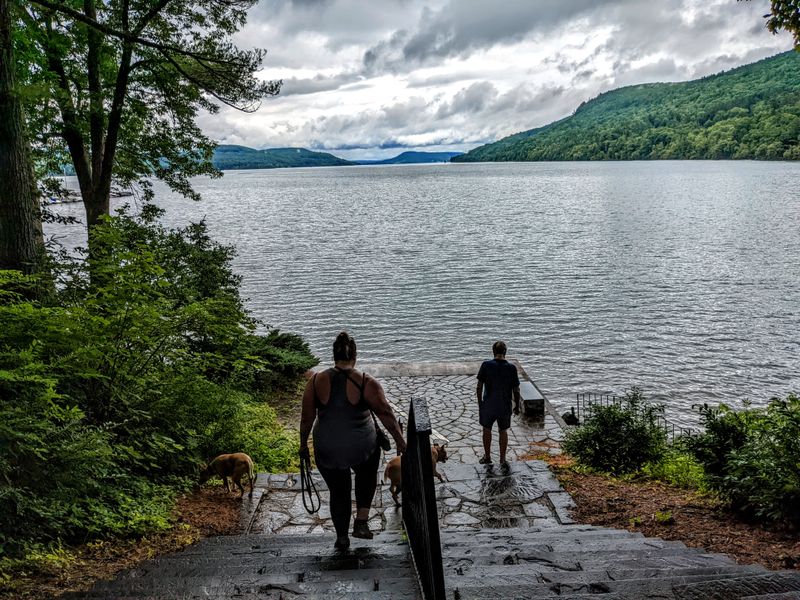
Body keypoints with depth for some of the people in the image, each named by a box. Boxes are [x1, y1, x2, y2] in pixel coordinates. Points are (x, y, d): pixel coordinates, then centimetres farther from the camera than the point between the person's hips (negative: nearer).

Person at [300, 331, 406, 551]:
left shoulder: (316, 381, -8)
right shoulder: (366, 383, -13)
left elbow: (307, 418, -1)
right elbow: (387, 415, -10)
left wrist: (303, 444, 12)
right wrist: (400, 442, 0)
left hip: (327, 452, 1)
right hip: (362, 449, -1)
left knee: (338, 492, 21)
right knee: (367, 476, 30)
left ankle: (342, 537, 32)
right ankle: (361, 521, 23)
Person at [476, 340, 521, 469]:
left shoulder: (486, 365, -12)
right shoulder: (511, 368, -10)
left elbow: (479, 387, -9)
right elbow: (516, 390, -5)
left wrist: (480, 402, 4)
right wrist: (517, 406, 8)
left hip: (488, 405, -1)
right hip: (505, 406, 1)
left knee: (487, 429, 19)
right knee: (503, 431, 17)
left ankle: (487, 456, 30)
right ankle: (503, 459, 18)